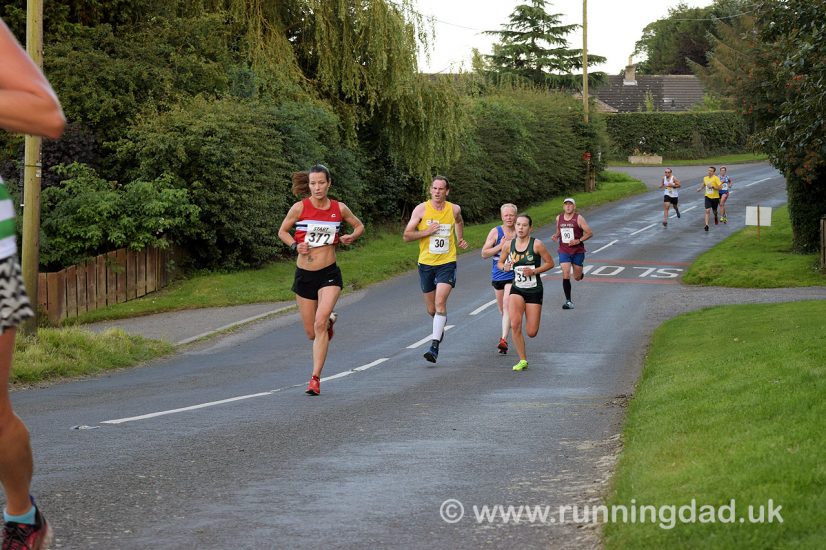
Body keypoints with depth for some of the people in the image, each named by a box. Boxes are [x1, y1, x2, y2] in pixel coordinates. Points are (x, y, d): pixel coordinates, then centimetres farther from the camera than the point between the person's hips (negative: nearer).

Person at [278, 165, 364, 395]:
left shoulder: (339, 209, -1)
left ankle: (315, 378, -16)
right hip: (304, 274, 1)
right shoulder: (300, 207, -5)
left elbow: (359, 226, 16)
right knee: (311, 333, 9)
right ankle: (330, 320, 47)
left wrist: (351, 237, -4)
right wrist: (295, 245, -10)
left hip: (329, 274, -1)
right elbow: (282, 231, 8)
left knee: (320, 324, -21)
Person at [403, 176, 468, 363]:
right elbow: (406, 236, -5)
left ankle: (434, 346, -24)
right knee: (431, 309, 10)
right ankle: (441, 325, 46)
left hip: (447, 263, -1)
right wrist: (427, 232, -17)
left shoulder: (454, 209, 1)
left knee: (440, 302, -20)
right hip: (426, 263, 1)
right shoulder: (421, 209, -5)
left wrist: (460, 239, 15)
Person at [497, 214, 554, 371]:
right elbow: (500, 262, 13)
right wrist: (504, 267, -10)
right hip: (517, 289, 2)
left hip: (534, 290, -1)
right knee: (515, 324, -23)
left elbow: (550, 263, -2)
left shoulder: (537, 244, -10)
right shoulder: (508, 244, -1)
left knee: (531, 333, -2)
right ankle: (523, 360, -7)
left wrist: (534, 271, -16)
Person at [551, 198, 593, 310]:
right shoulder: (559, 218, 4)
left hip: (578, 251, -2)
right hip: (564, 251, 2)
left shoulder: (579, 218, -9)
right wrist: (556, 236, -1)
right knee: (566, 275, -12)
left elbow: (589, 233, -7)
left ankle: (580, 274, 46)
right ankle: (568, 301, -7)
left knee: (577, 277, 7)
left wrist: (578, 241, -19)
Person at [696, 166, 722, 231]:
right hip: (708, 197, 2)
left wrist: (712, 187, -28)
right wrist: (700, 188, 6)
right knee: (707, 210, -14)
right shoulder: (705, 178, 2)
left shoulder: (716, 178, -13)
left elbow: (719, 188, -17)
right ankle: (706, 225, -17)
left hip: (715, 197, -2)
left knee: (714, 211, 16)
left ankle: (715, 217, 52)